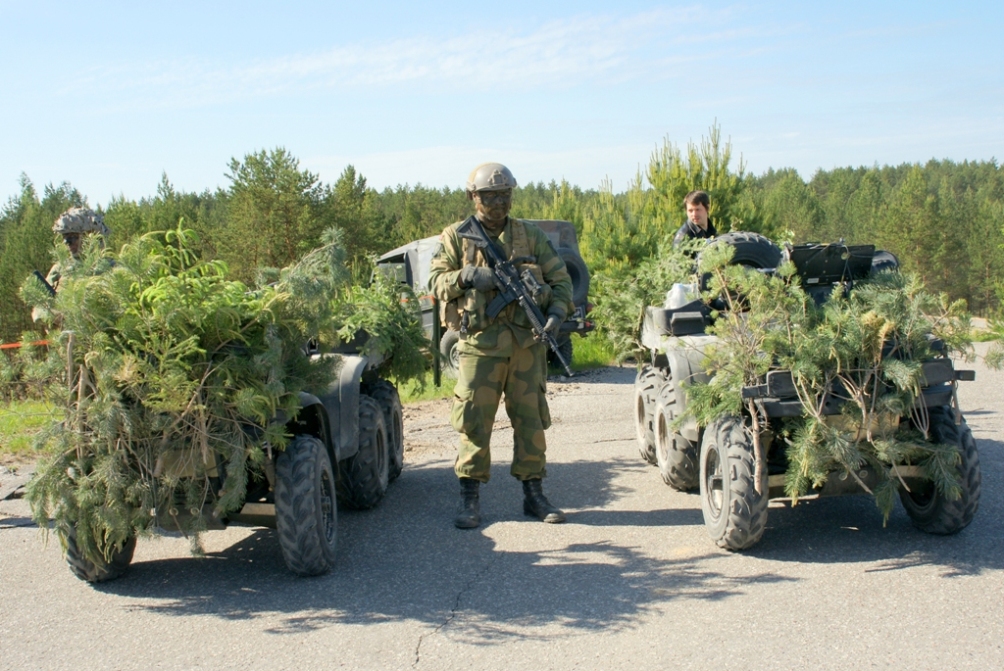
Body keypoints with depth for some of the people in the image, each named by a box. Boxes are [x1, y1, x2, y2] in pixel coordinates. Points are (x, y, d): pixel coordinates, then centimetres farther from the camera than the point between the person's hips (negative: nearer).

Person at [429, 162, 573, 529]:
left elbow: (560, 278, 10)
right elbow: (436, 281, -1)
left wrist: (557, 310, -9)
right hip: (480, 345, -2)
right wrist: (466, 276, -21)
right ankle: (469, 501, 8)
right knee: (474, 423, -2)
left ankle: (534, 494, 18)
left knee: (531, 420, 7)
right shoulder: (456, 237, 5)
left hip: (526, 344, 2)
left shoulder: (530, 235, 10)